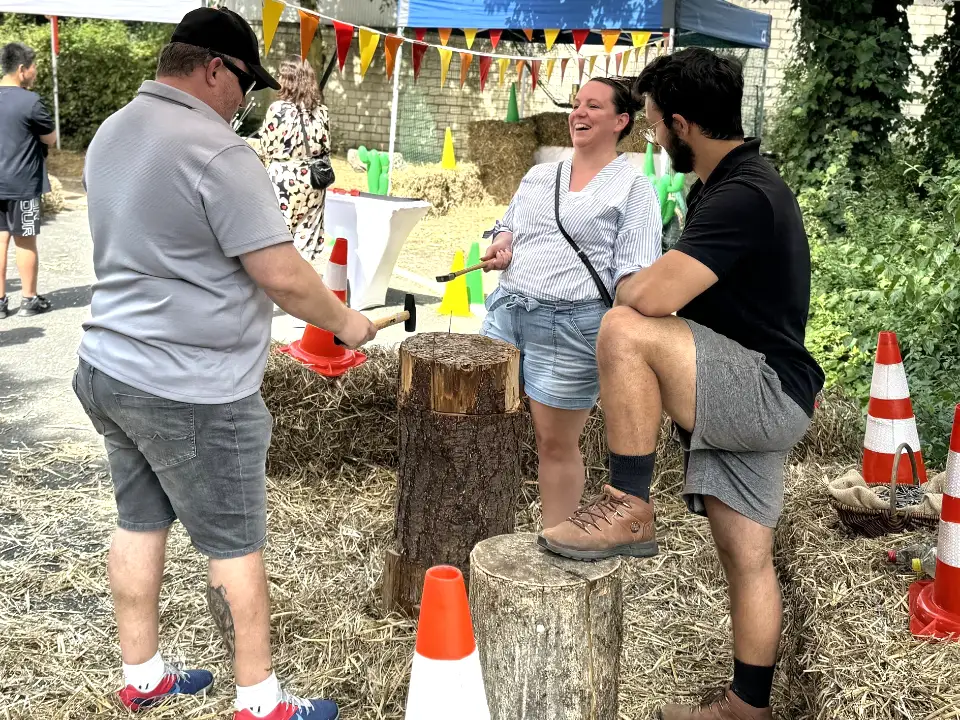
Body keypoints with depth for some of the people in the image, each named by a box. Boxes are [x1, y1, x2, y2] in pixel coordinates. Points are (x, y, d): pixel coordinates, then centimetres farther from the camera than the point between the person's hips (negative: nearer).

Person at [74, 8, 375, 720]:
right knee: (236, 545, 4)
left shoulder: (112, 133, 9)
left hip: (108, 365, 9)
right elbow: (283, 277, -22)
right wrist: (345, 323, -5)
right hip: (192, 393, -9)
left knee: (140, 522, 18)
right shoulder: (216, 152, -20)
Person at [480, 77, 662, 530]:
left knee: (556, 442, 2)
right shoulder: (538, 175, 16)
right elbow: (509, 224, 28)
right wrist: (502, 242, 4)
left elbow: (632, 270, -9)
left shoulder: (632, 187, -2)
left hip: (570, 326, -6)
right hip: (505, 311, 6)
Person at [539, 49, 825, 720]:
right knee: (747, 558, 13)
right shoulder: (732, 183, 14)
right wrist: (644, 286, 5)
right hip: (749, 401, 10)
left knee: (625, 331, -27)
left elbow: (651, 296, -29)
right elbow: (677, 293, 24)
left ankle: (629, 511, -18)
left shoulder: (744, 196, -20)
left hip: (768, 394, -10)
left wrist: (624, 287, -7)